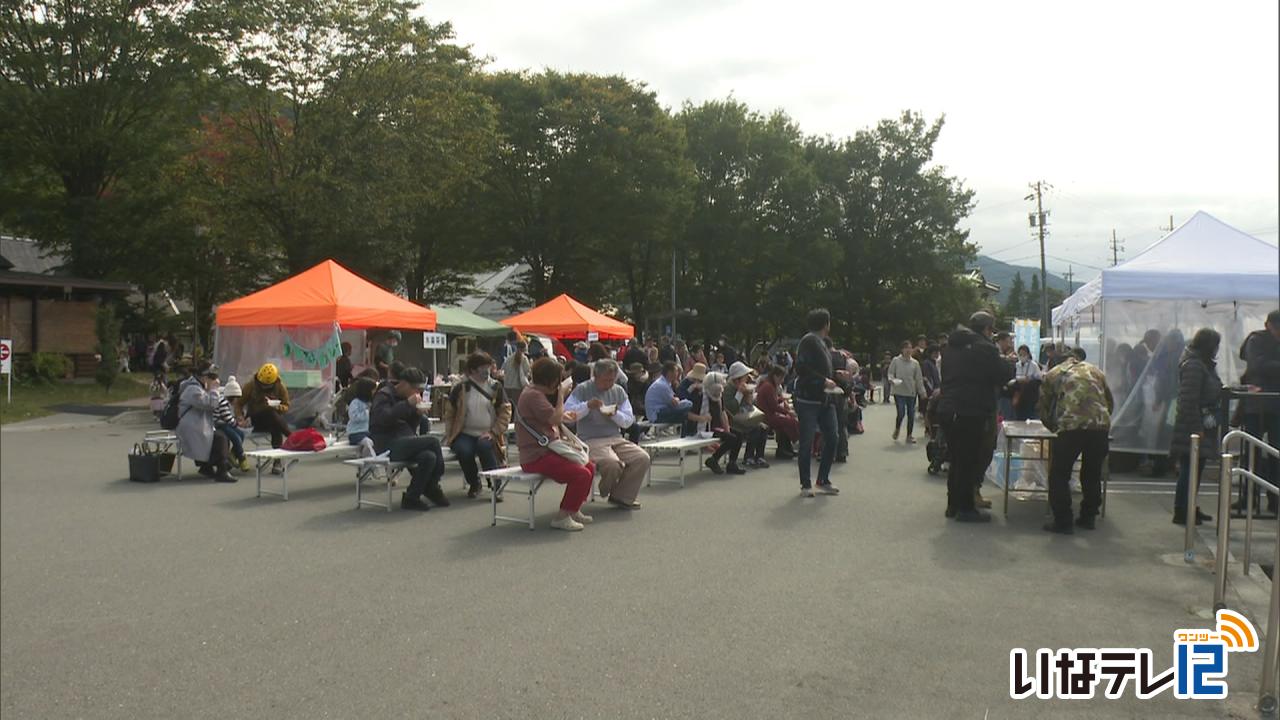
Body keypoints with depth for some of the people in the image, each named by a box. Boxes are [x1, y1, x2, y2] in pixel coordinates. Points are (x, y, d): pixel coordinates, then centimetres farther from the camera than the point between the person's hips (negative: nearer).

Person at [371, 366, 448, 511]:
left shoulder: (405, 398, 21)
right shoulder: (384, 395, -4)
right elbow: (383, 418, -24)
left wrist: (417, 414, 1)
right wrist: (407, 404, -24)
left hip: (403, 444, 8)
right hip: (387, 445, -8)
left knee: (429, 456, -23)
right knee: (433, 441, -21)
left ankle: (411, 498, -9)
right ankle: (433, 489, -4)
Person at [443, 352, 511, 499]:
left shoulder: (495, 387, 3)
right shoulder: (460, 388, 3)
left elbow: (505, 411, 1)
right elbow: (449, 413, 10)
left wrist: (493, 432, -10)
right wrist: (450, 436, 3)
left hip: (487, 435, -1)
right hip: (465, 434, 1)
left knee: (485, 447, -34)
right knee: (464, 450, -30)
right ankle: (474, 484, -1)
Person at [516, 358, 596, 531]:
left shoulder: (537, 393, 17)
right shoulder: (533, 395, -17)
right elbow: (555, 419, -21)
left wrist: (563, 416, 15)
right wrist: (561, 395, -9)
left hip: (546, 450, 11)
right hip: (536, 457, -11)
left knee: (590, 466, 12)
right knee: (582, 474, -21)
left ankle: (573, 510, 20)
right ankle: (562, 516, -11)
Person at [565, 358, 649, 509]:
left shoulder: (619, 391, 14)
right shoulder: (582, 389, 0)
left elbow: (628, 421, 9)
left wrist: (615, 414, -10)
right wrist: (587, 406, -20)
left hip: (616, 438, 5)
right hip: (591, 440, -5)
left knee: (642, 458, -18)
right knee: (612, 464, -33)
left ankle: (622, 496, 1)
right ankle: (605, 493, 3)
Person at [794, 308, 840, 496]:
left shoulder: (821, 343, 19)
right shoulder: (809, 341, -10)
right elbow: (802, 368, -20)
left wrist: (836, 376, 14)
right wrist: (824, 381, -19)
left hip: (824, 400, 9)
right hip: (808, 399, -9)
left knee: (832, 438, 6)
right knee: (807, 442, -2)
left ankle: (823, 481, 18)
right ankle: (805, 485, 6)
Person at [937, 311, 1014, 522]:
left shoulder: (951, 346, 13)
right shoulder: (984, 348, -13)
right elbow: (1004, 375, -10)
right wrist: (1010, 364, 11)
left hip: (947, 410, 8)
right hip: (971, 413, -8)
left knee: (957, 460, 17)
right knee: (970, 461, 0)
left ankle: (953, 505, 22)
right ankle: (966, 508, 4)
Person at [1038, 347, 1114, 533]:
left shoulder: (1053, 374, 17)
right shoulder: (1095, 371, 24)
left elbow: (1044, 407, 20)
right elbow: (1110, 403, 28)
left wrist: (1054, 427, 34)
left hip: (1071, 427, -3)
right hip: (1100, 426, 4)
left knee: (1059, 475, 7)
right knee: (1092, 475, 19)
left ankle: (1063, 522, 6)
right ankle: (1088, 517, 27)